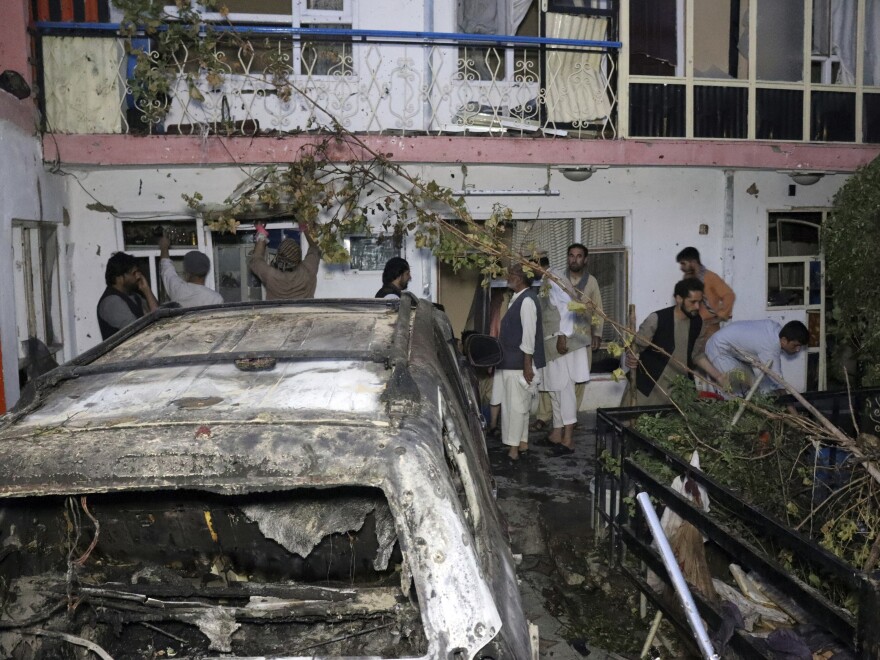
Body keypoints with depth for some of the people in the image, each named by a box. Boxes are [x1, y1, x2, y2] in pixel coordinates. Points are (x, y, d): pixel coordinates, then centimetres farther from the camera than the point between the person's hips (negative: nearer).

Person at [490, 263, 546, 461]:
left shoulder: (527, 300, -16)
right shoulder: (517, 298, 13)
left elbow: (529, 334, -20)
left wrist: (527, 365, -21)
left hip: (519, 363, -10)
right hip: (511, 361, 10)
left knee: (515, 404, -3)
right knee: (518, 404, 15)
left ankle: (514, 447, 5)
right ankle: (522, 442, 25)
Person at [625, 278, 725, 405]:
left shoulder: (697, 322, 1)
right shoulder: (657, 319, -17)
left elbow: (697, 354, 12)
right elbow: (636, 345, -14)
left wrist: (718, 376, 5)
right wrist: (631, 357, -36)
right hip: (652, 387, -5)